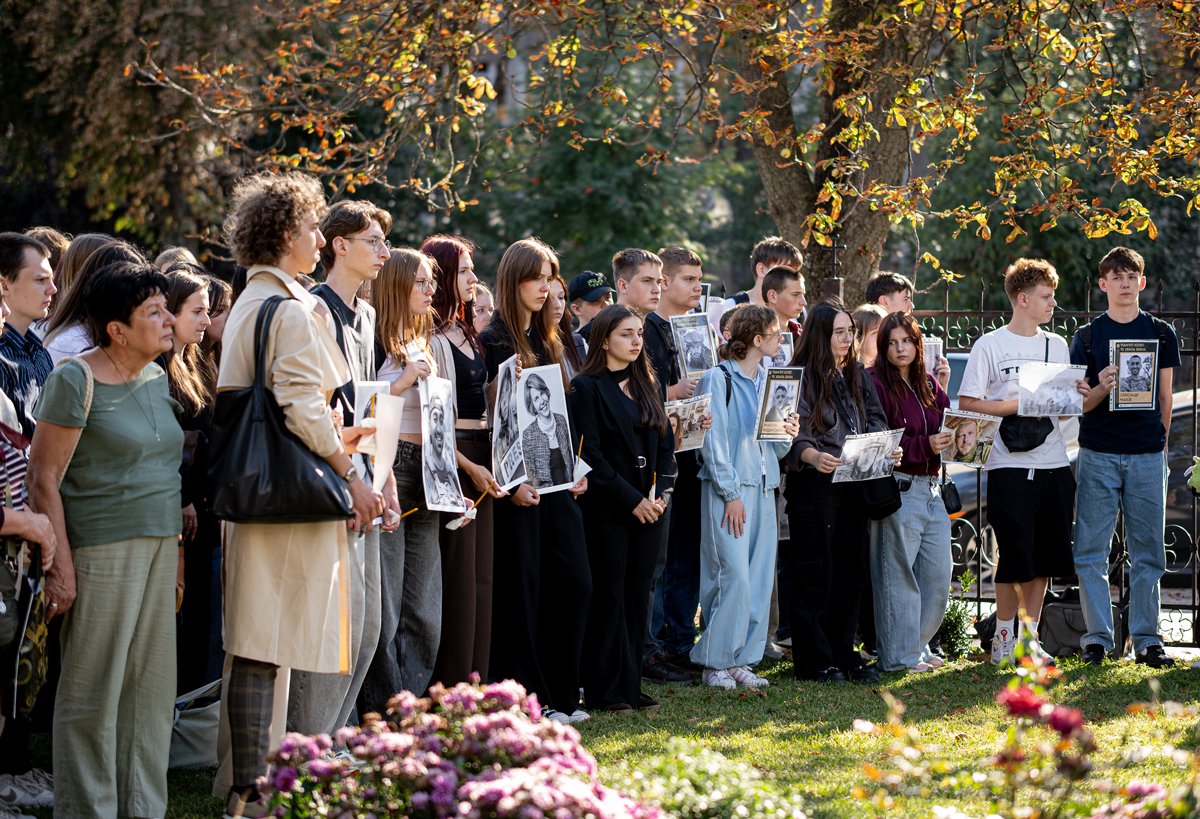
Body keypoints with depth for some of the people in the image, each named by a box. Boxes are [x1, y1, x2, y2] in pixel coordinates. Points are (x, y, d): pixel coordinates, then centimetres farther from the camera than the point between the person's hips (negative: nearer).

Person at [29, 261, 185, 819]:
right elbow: (43, 478, -12)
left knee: (152, 688, 9)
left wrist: (176, 547, 18)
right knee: (94, 692, -2)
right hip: (103, 548, -8)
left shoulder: (156, 378, 13)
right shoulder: (76, 382, -11)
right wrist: (61, 564, -16)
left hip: (158, 546, 8)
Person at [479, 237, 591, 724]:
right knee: (521, 587, -2)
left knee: (574, 582, 5)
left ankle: (560, 693, 13)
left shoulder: (546, 340, 16)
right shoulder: (495, 341, -8)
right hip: (518, 480, -8)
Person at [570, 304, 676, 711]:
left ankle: (630, 685, 11)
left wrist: (661, 493, -2)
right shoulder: (587, 388, -6)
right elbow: (590, 453, -12)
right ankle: (604, 689, 2)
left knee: (637, 596, 6)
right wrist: (632, 499, -15)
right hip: (606, 509, -6)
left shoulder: (646, 385, 15)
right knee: (609, 596, -3)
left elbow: (665, 444, 15)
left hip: (650, 506, 6)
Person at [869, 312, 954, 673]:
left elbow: (948, 428, 15)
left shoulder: (928, 384, 15)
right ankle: (899, 655, 4)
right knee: (899, 575, -2)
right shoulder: (876, 384, -6)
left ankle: (917, 645, 22)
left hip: (931, 489, 7)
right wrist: (925, 445, -19)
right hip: (898, 490, -7)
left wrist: (943, 391, 1)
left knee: (939, 573, 8)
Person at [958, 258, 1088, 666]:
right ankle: (1003, 637, 8)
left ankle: (1030, 636, 14)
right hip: (1010, 466, -5)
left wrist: (1078, 395, -3)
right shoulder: (990, 346, -2)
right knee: (1014, 555, -4)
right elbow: (967, 403, -6)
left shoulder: (1057, 345, 14)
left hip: (1053, 463, 5)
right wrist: (1016, 406, -15)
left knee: (1044, 556, 6)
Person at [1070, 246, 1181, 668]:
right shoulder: (1087, 336, 7)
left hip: (1147, 454, 1)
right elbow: (1080, 403, 5)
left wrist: (1160, 444, 10)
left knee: (1147, 551, 2)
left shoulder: (1161, 333, 10)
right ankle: (1098, 637, 2)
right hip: (1098, 454, -1)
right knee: (1091, 551, -4)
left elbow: (1165, 397, 14)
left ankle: (1146, 639, 8)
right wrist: (1102, 388, -15)